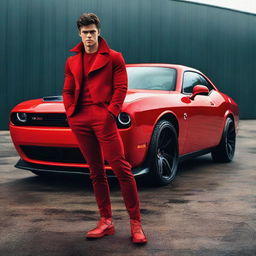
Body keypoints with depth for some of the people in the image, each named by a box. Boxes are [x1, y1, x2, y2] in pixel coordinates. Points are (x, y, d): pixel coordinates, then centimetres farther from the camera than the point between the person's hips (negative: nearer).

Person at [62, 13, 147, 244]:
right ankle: (106, 221, 15)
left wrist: (111, 112, -11)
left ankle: (136, 223, -5)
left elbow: (121, 88, -1)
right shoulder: (72, 62, 18)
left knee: (121, 167, -11)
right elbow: (67, 91, 19)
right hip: (79, 120, 5)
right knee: (95, 171, 8)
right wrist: (70, 113, 4)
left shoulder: (113, 58, 6)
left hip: (103, 117, -5)